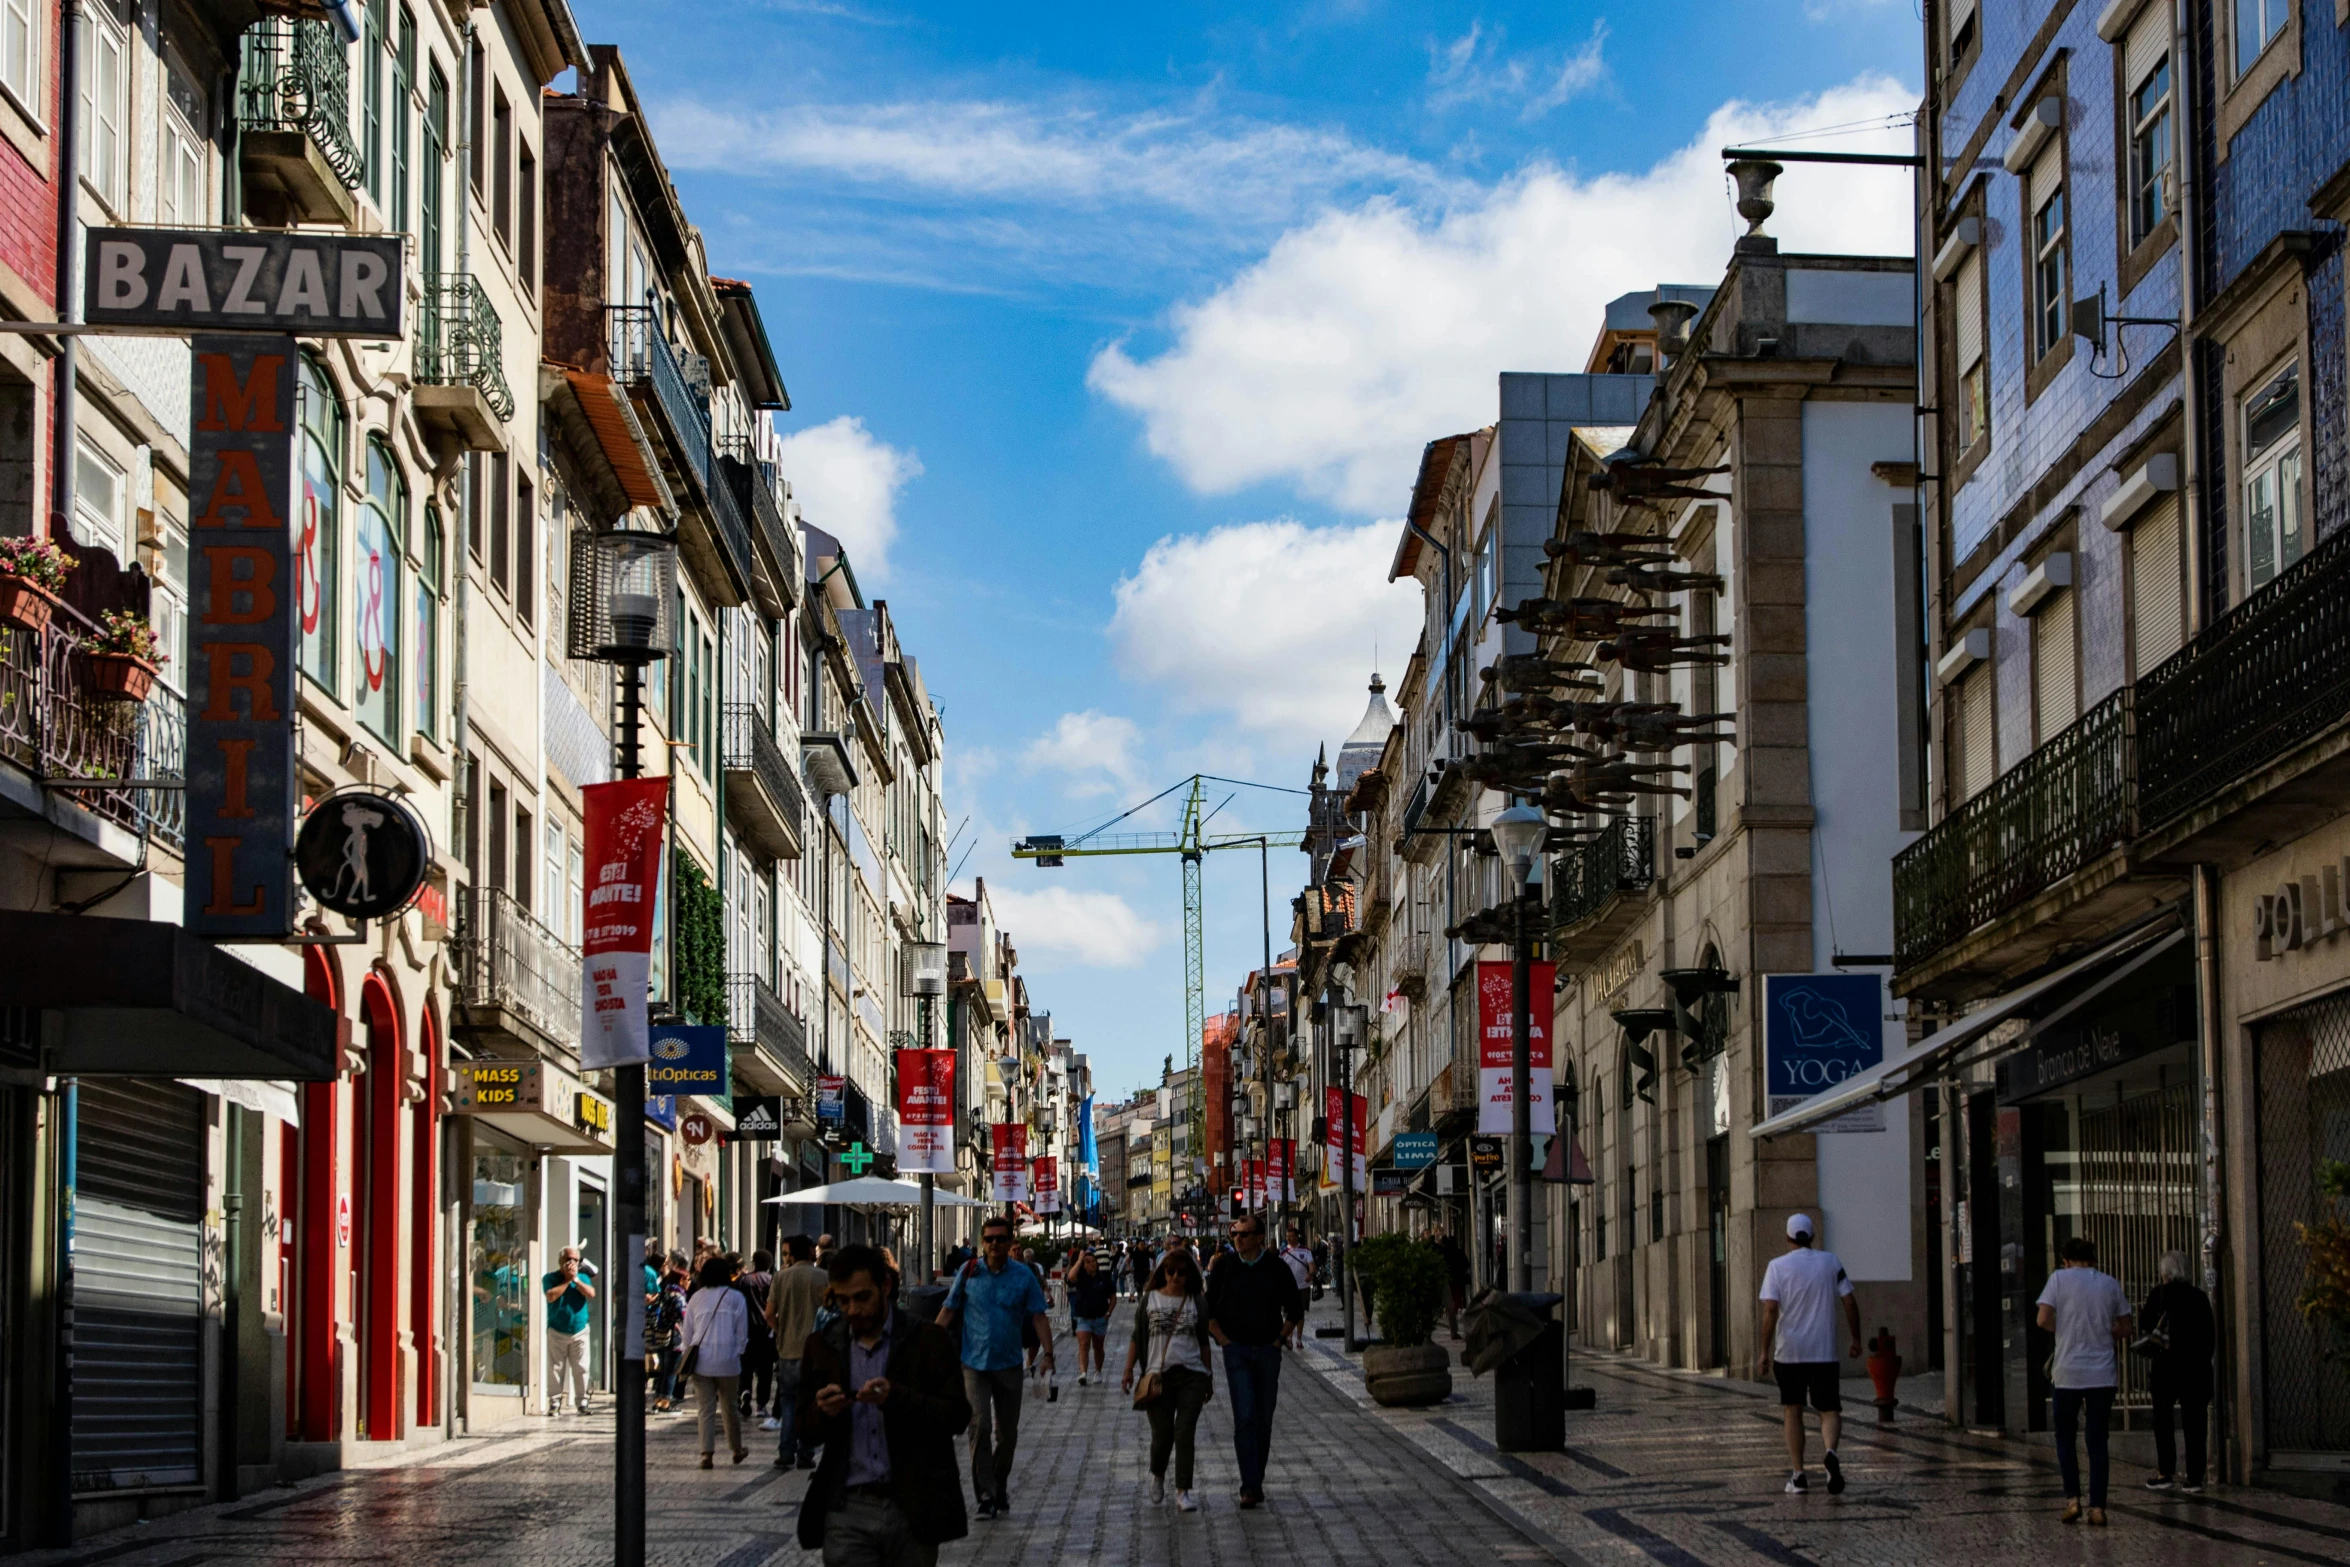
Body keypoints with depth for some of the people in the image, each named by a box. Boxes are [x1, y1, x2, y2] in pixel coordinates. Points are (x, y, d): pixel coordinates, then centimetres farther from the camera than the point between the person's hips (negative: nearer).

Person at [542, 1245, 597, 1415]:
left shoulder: (583, 1277, 9)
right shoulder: (551, 1278, 0)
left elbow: (591, 1294, -8)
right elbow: (551, 1296, -18)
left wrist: (576, 1279, -12)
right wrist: (567, 1280, -12)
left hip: (580, 1331, 2)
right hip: (557, 1332, -2)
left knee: (581, 1369, 1)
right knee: (555, 1369, -1)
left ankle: (581, 1402, 7)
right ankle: (554, 1403, 3)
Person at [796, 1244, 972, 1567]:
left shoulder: (929, 1341, 0)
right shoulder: (822, 1345, 9)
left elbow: (958, 1416, -5)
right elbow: (806, 1428, 12)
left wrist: (896, 1398, -20)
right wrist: (823, 1412, -11)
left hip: (912, 1508, -1)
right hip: (847, 1508, 2)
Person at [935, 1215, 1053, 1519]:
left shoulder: (1023, 1275, 0)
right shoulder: (969, 1272, 0)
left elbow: (1038, 1317, 0)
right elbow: (948, 1311, 5)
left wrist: (1048, 1353, -10)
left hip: (1008, 1365, 1)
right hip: (974, 1364, -1)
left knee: (1007, 1433, 10)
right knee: (980, 1426, -13)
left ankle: (999, 1485, 29)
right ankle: (986, 1495, -12)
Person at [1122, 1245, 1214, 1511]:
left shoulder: (1197, 1303, 8)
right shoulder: (1150, 1299, 6)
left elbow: (1203, 1342, 12)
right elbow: (1137, 1337, 8)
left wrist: (1208, 1378, 12)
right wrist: (1129, 1371, 2)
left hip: (1191, 1375, 0)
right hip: (1158, 1376, 0)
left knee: (1185, 1434, -5)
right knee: (1162, 1434, 0)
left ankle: (1183, 1492, -1)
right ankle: (1157, 1475, 30)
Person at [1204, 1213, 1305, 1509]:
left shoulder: (1276, 1268, 1)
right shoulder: (1224, 1266, -1)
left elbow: (1295, 1310, 11)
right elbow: (1208, 1309, 7)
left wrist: (1279, 1339, 3)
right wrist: (1222, 1339, -1)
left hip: (1268, 1351, 2)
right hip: (1236, 1351, -2)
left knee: (1264, 1420, 6)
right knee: (1245, 1418, -12)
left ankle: (1256, 1481, 19)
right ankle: (1250, 1487, -14)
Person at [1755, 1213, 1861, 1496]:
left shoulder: (1777, 1266, -3)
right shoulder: (1830, 1262, 4)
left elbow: (1770, 1310, -11)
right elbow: (1850, 1302, 3)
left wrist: (1765, 1352, -9)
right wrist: (1856, 1340, 14)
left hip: (1789, 1353, -1)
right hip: (1824, 1353, 1)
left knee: (1792, 1412, 13)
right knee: (1830, 1411, 3)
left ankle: (1798, 1475, 10)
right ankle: (1830, 1452, -28)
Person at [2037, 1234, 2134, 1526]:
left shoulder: (2060, 1278, -2)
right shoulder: (2109, 1283, 6)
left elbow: (2043, 1319, -9)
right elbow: (2124, 1329, 10)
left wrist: (2065, 1329, 9)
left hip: (2068, 1371, -2)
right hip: (2103, 1373, 2)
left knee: (2065, 1437, 13)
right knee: (2097, 1440, 6)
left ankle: (2072, 1498, 3)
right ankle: (2097, 1507, 2)